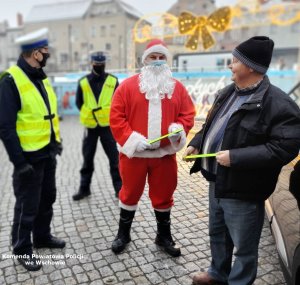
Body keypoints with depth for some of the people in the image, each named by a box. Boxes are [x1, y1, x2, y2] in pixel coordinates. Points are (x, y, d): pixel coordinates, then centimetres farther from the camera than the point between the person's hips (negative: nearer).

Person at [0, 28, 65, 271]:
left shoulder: (40, 77, 9)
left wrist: (57, 140, 15)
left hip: (48, 152, 8)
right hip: (29, 155, -8)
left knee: (47, 197, 19)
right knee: (27, 205, 5)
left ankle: (42, 236, 38)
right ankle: (22, 249, 26)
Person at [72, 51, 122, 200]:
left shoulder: (113, 81, -1)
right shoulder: (83, 82, 1)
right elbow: (79, 102, 11)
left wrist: (109, 114, -2)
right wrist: (88, 114, 2)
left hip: (107, 125, -1)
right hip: (90, 126, 1)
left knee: (114, 158, 2)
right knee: (87, 159, 10)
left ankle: (119, 188, 13)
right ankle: (84, 188, 23)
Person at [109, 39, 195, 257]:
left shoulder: (177, 87, 5)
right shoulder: (128, 85, -3)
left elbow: (188, 114, 6)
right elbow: (116, 117, -6)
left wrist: (179, 129, -15)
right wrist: (130, 138, -18)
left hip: (165, 153, 2)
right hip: (134, 153, -1)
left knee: (163, 196, 14)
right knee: (130, 194, 14)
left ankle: (164, 236, 34)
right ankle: (123, 234, 34)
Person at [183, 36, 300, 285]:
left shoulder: (278, 103, -19)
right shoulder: (228, 93, 8)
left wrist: (235, 157, -28)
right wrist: (196, 143, 3)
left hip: (242, 191, -9)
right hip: (217, 181, 9)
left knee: (243, 247, 11)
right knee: (218, 234, 26)